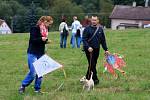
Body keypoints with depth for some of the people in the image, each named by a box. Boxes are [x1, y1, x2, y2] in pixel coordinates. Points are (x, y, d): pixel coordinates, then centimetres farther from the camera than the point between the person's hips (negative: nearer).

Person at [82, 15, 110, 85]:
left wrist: (106, 49, 11)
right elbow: (84, 39, -8)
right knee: (92, 64, -8)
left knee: (93, 64, 9)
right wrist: (88, 47, -22)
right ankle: (95, 79, -3)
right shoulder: (87, 29, -4)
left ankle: (87, 78, 20)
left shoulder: (100, 29, 9)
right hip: (89, 49, -5)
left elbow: (103, 40, 14)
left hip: (97, 50, 5)